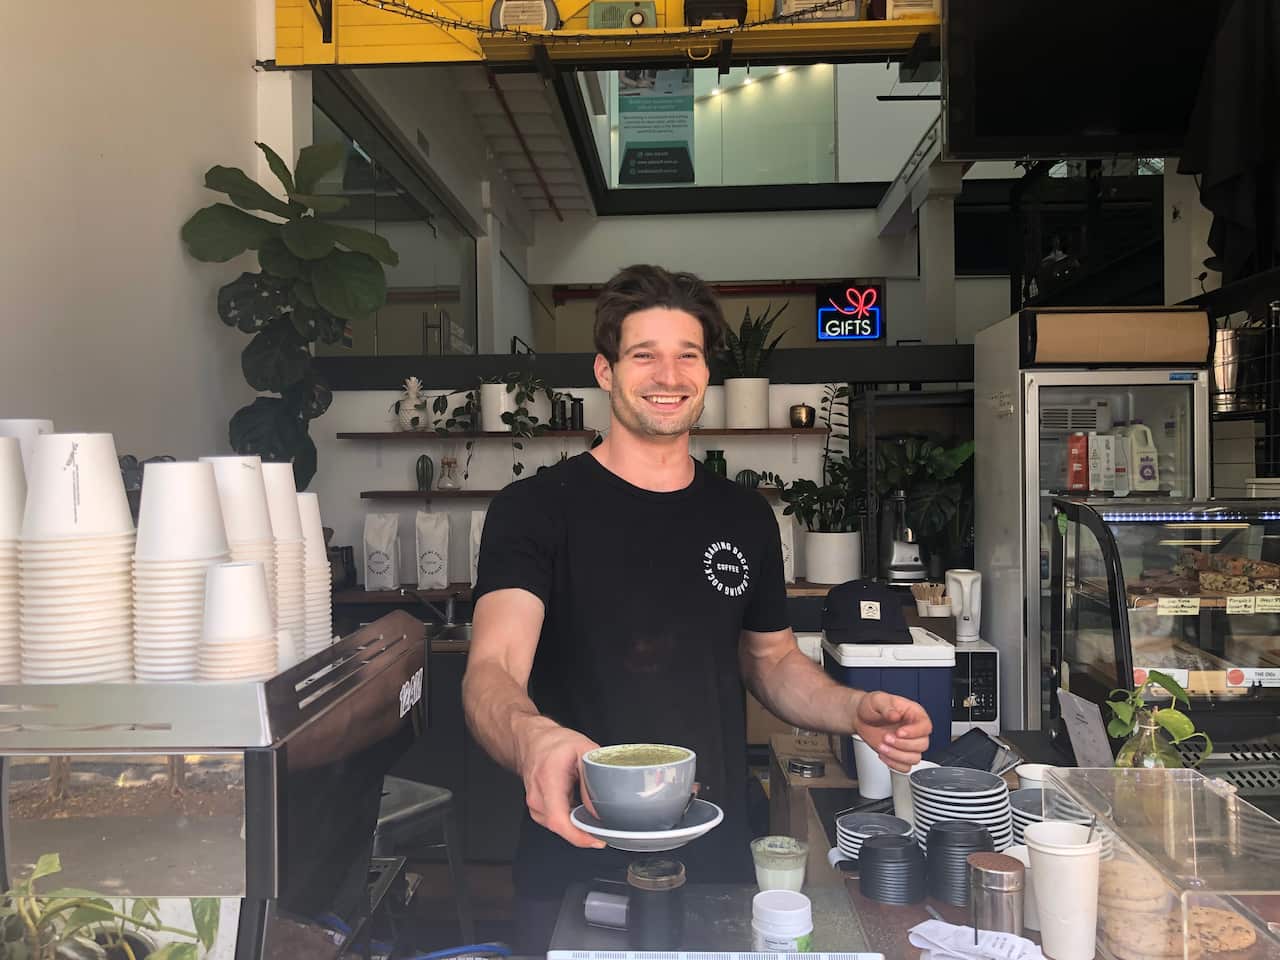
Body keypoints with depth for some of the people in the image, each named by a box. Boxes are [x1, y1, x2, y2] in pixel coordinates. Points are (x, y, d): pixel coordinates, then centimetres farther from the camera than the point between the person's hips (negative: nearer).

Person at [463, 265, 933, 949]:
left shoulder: (746, 518, 4)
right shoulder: (535, 510, -10)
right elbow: (492, 669, -22)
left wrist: (857, 711, -5)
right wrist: (531, 736, -44)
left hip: (718, 864, 4)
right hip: (576, 868, -3)